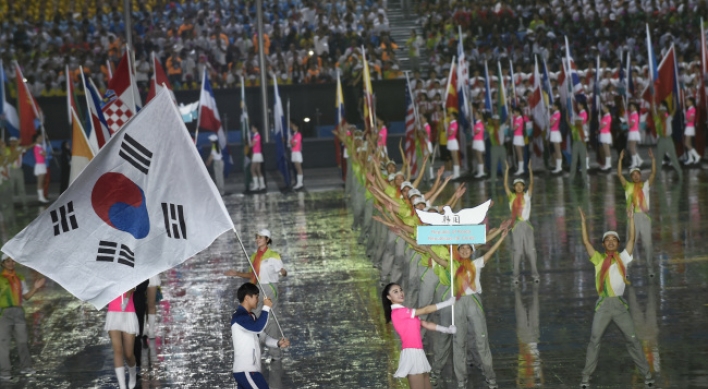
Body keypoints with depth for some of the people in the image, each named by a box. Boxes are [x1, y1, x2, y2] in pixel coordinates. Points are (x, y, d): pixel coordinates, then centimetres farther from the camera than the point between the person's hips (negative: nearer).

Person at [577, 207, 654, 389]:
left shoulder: (622, 258, 11)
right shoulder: (599, 259, 9)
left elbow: (631, 239, 6)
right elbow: (586, 242, 4)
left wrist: (631, 219, 5)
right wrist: (583, 222, 3)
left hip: (620, 304, 0)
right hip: (603, 304, 0)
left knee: (632, 339, 1)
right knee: (594, 341, -3)